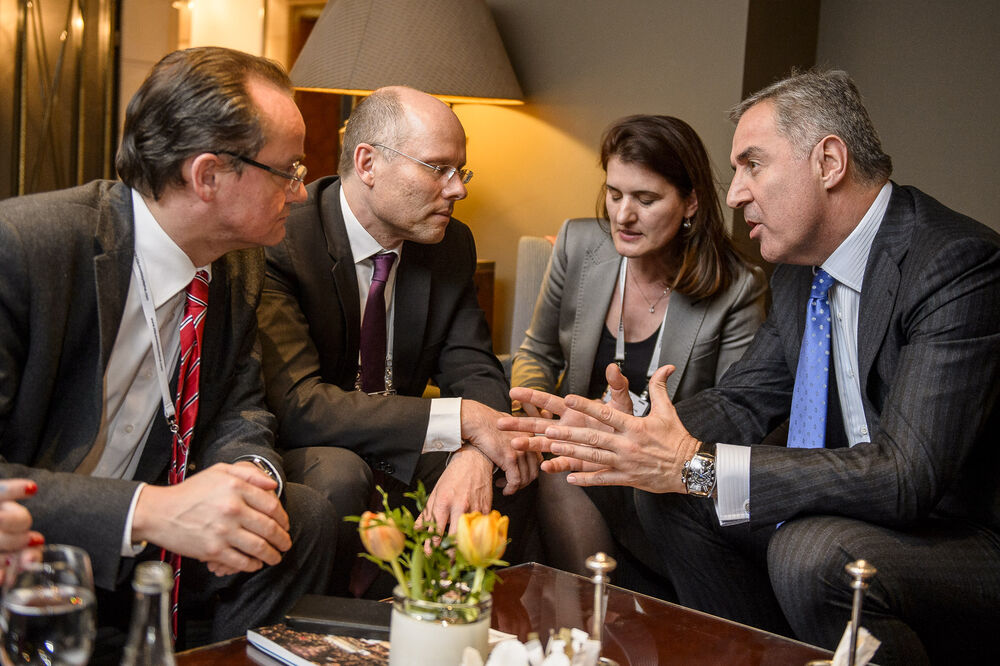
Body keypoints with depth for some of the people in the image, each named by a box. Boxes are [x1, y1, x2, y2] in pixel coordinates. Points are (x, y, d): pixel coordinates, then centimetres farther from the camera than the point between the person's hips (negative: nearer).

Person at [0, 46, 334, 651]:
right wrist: (147, 510, -36)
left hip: (134, 554, 7)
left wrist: (250, 476, -16)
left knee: (307, 519, -10)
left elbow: (238, 409, 9)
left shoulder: (239, 267, 1)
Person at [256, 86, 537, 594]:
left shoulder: (452, 244, 0)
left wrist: (473, 458, -27)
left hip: (401, 456, 5)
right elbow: (296, 405, -29)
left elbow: (475, 374, -2)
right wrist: (462, 419, -33)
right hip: (306, 456, -5)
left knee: (516, 466, -15)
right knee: (338, 474, -35)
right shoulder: (279, 244, -20)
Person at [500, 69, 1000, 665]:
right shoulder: (800, 266, 4)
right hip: (850, 518, 8)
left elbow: (907, 474, -31)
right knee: (668, 495, 0)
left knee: (815, 551, -34)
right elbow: (742, 401, 7)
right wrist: (633, 435, -14)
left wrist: (697, 465, -33)